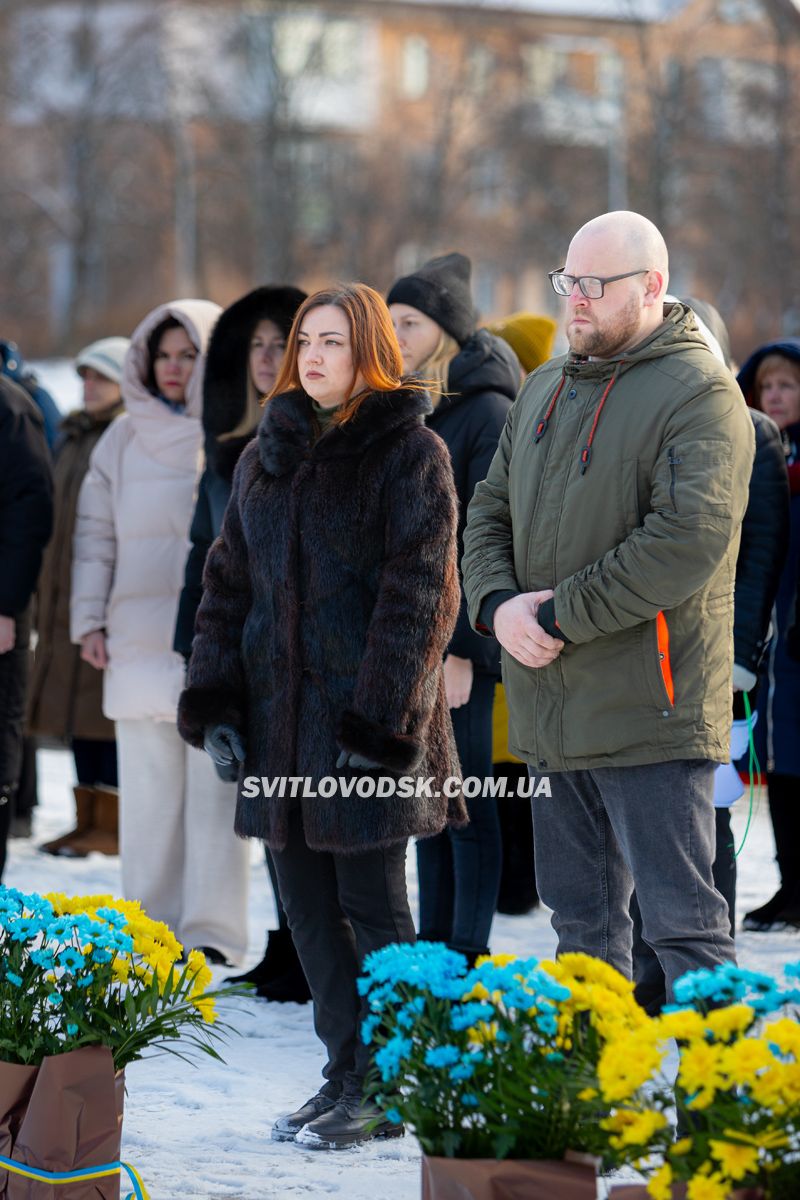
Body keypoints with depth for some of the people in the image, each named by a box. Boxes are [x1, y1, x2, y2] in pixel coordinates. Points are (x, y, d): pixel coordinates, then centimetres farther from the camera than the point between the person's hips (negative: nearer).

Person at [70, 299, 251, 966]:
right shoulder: (124, 440, 13)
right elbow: (95, 531, 15)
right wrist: (90, 621, 8)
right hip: (140, 642, 4)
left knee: (214, 783, -5)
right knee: (147, 786, 5)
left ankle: (212, 931, -1)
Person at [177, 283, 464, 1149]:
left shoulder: (408, 453, -5)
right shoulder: (267, 457, 14)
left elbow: (419, 593, -11)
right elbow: (229, 582, 15)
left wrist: (381, 721, -17)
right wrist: (211, 701, 5)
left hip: (366, 718, -6)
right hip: (280, 718, 6)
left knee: (371, 903, -1)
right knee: (307, 905, 8)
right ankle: (346, 1073, 17)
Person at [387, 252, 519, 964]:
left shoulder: (488, 412, -10)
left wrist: (462, 647, -18)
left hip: (462, 637, -8)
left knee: (464, 796, -3)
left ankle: (467, 956, 2)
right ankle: (433, 948, 16)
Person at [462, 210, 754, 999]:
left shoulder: (698, 393, -10)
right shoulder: (545, 390, 16)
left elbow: (688, 539, -21)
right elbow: (490, 511, 18)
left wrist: (558, 616, -17)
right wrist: (498, 603, -4)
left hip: (648, 713, -8)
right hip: (550, 711, 8)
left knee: (681, 920, -7)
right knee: (580, 915, 15)